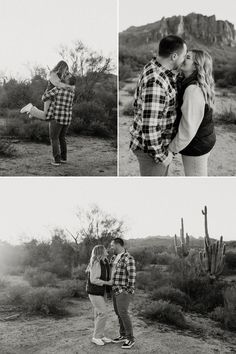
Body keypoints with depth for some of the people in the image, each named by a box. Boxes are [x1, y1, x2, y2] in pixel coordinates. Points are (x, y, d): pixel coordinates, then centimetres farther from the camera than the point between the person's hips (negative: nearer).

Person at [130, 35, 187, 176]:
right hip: (150, 147, -9)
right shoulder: (155, 82, -30)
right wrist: (161, 155, -20)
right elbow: (149, 126, -30)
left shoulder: (153, 67, 1)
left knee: (162, 175, 26)